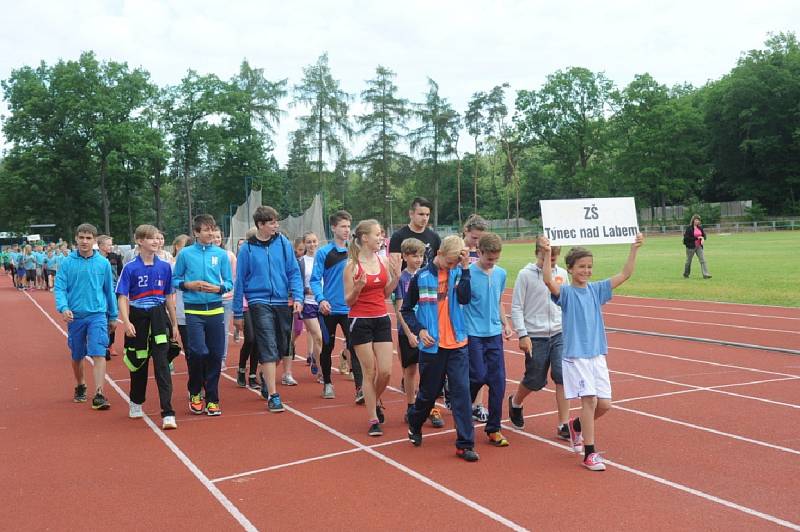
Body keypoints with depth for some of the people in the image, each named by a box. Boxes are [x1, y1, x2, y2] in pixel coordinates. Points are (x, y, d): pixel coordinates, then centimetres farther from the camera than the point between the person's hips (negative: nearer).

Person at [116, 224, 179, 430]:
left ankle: (167, 413, -10)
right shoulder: (130, 268, -4)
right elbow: (122, 297, -7)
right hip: (138, 319, -1)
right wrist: (126, 322, -20)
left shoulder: (165, 267, 4)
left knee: (162, 363, -7)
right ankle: (136, 404, 36)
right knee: (138, 362, 14)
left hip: (159, 318, 1)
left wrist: (174, 324, 13)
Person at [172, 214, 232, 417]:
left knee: (215, 355, 4)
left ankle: (212, 399, 17)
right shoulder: (185, 253, 2)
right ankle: (194, 393, 15)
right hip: (193, 311, -2)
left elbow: (229, 283, 6)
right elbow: (175, 279, 7)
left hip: (215, 310, 2)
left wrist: (217, 288, -13)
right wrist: (188, 285, -11)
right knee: (198, 352, -10)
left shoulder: (221, 254, 4)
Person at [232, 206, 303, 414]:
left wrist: (298, 297, -9)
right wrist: (237, 313, 4)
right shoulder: (248, 248, -3)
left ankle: (265, 376, 41)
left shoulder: (283, 243, 2)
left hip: (282, 302, 3)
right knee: (268, 347, -9)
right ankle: (273, 396, -5)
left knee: (281, 347, 13)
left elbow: (294, 272, 5)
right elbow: (240, 280, 2)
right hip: (259, 302, -3)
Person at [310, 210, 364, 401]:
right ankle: (327, 383, 29)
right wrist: (321, 299, -21)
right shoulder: (324, 252, -3)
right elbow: (315, 279, -6)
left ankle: (360, 388, -12)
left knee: (354, 347, -8)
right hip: (329, 309, -1)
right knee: (327, 347, 13)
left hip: (350, 308, 1)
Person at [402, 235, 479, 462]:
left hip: (457, 345, 1)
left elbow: (464, 298, -15)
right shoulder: (421, 277, -3)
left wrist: (465, 268, -19)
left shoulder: (458, 273, 3)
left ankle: (465, 444, 1)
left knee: (461, 391, -5)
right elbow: (406, 309, 4)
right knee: (429, 392, 11)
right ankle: (414, 426, 39)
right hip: (431, 346, -1)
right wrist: (419, 330, -9)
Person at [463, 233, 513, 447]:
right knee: (478, 377, -6)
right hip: (473, 335, -5)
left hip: (494, 335, 5)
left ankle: (493, 429, 13)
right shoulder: (468, 273, -10)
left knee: (498, 381, 3)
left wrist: (506, 324, 12)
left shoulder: (501, 274, 8)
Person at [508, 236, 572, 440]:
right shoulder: (526, 274, -7)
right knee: (535, 381, 6)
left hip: (560, 335, 3)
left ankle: (563, 425, 2)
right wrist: (522, 335, -12)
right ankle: (515, 402, 38)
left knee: (563, 378, -7)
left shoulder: (562, 274, 6)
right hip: (535, 337, -3)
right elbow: (516, 307, -6)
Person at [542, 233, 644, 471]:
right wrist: (547, 254, -37)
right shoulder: (566, 292, -7)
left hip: (597, 355, 5)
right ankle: (589, 453, 2)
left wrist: (634, 249, -1)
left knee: (604, 404, 5)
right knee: (589, 400, -9)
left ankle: (577, 425, 33)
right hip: (575, 356, -5)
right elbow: (548, 281, -27)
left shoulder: (596, 289, 8)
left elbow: (625, 274, 7)